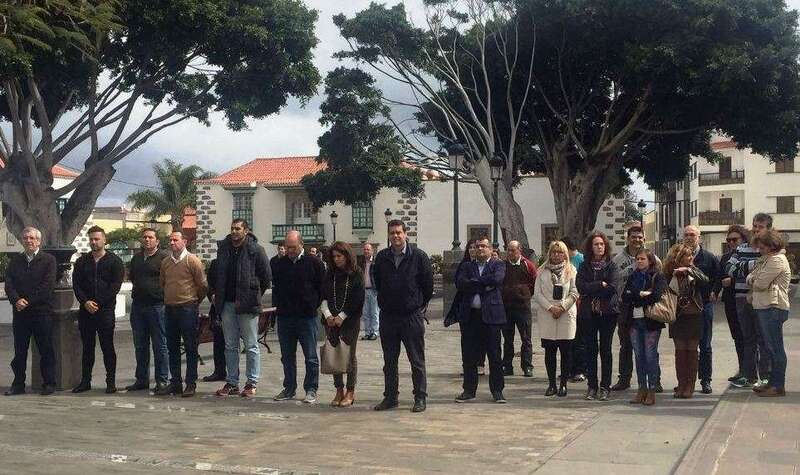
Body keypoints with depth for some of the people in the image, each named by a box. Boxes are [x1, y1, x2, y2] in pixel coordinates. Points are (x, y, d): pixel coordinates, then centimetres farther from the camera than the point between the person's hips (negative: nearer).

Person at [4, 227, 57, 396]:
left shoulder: (48, 260, 0)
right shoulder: (15, 260, 12)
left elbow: (47, 285, -9)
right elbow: (8, 283, 3)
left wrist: (28, 301, -13)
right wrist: (16, 300, -15)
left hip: (42, 311, -4)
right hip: (20, 312, 4)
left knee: (46, 350, 1)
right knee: (19, 350, 8)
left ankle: (49, 383, 8)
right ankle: (18, 384, 16)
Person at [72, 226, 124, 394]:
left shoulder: (114, 261, 3)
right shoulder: (82, 261, 13)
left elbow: (115, 285, -5)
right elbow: (76, 284, 7)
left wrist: (98, 303, -12)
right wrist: (85, 302, -9)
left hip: (106, 310, -3)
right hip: (85, 310, 3)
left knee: (107, 347, -2)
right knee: (87, 347, 8)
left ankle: (111, 381, 4)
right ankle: (85, 381, 14)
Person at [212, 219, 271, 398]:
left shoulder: (256, 250, -7)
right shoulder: (223, 248, 8)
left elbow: (266, 277, -3)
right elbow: (216, 274, 21)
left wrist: (255, 295, 0)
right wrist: (217, 293, 13)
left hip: (247, 304, -5)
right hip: (227, 303, 5)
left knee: (251, 346, 3)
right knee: (230, 346, 11)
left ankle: (252, 383, 10)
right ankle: (232, 383, 18)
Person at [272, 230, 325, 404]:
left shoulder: (314, 263, -2)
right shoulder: (280, 264, 9)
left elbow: (322, 287, 1)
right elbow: (275, 287, 19)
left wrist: (313, 306, -3)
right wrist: (277, 305, 8)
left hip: (307, 317, -4)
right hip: (284, 317, 4)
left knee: (311, 357, 0)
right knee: (287, 357, 11)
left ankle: (311, 390, 7)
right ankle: (289, 388, 21)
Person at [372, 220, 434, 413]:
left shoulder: (419, 256, -5)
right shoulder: (382, 257, 5)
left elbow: (428, 284, 2)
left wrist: (420, 305, 7)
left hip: (413, 316, -3)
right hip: (388, 316, 4)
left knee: (417, 361, 2)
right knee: (389, 361, 9)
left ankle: (420, 398, 10)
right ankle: (390, 397, 18)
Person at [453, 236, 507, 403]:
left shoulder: (498, 265, 6)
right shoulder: (467, 266, 14)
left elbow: (496, 279, -15)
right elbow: (460, 283, -4)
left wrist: (474, 282, -6)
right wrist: (484, 285, -10)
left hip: (491, 315, -3)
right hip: (470, 315, 3)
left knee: (494, 355, 2)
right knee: (469, 356, 7)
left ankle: (497, 390, 11)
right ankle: (469, 390, 16)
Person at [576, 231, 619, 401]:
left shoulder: (611, 265, 2)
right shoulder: (584, 266, 8)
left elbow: (612, 288, -11)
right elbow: (581, 287, -7)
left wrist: (591, 289, -10)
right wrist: (601, 285, -10)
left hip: (607, 312, -2)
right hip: (588, 313, 2)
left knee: (605, 349, 2)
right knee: (590, 350, 4)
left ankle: (605, 387, 8)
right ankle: (592, 386, 10)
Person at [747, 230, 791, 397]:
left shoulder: (777, 260, -13)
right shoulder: (765, 259, 19)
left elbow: (761, 284, -17)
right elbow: (750, 278, 16)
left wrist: (753, 282, 3)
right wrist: (752, 279, -5)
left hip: (773, 308, -10)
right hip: (764, 308, 10)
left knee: (775, 347, -6)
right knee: (769, 347, 14)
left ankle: (778, 386, -2)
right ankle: (773, 382, 21)